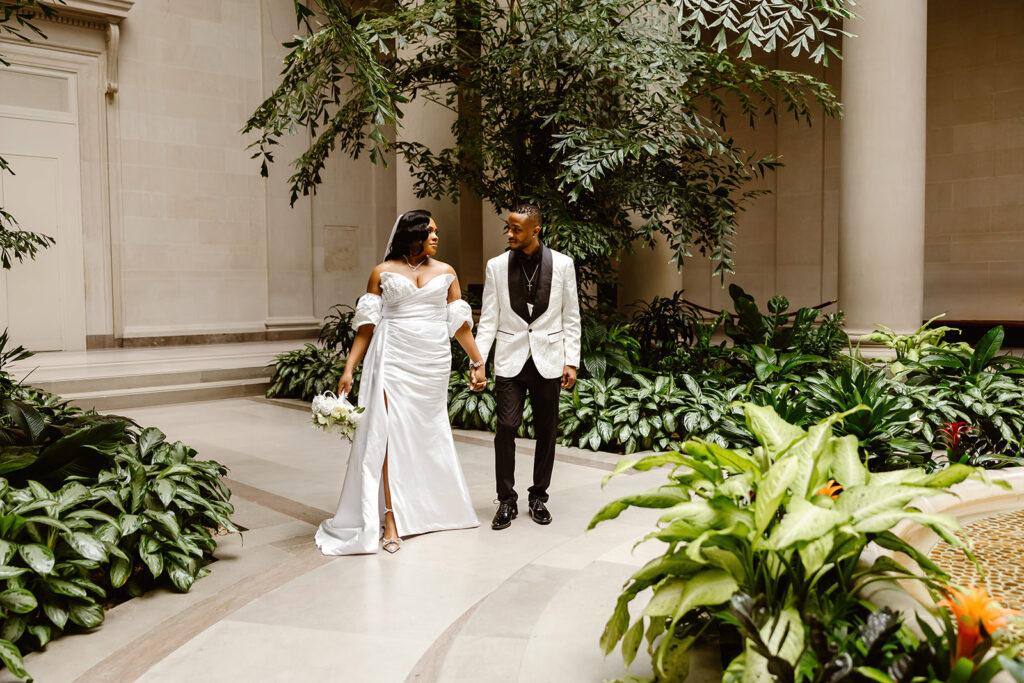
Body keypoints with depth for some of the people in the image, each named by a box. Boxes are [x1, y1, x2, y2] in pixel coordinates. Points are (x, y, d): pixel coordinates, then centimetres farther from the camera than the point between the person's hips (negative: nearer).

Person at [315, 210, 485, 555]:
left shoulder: (445, 272, 11)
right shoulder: (383, 273, 5)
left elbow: (459, 323, 12)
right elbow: (366, 325, 2)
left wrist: (479, 362, 10)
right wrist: (348, 369, -4)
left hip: (433, 362, 3)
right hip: (394, 359, -2)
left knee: (429, 434, 9)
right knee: (390, 433, -10)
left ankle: (429, 508, 26)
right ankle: (391, 519, -7)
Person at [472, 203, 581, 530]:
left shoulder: (562, 264, -1)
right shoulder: (496, 266, 0)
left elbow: (571, 317, 4)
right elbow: (488, 319, 1)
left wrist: (572, 362, -1)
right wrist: (478, 361, -8)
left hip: (548, 361, 0)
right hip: (510, 360, 0)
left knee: (546, 432, 7)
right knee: (506, 428, -7)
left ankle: (539, 497, 24)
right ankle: (506, 500, 9)